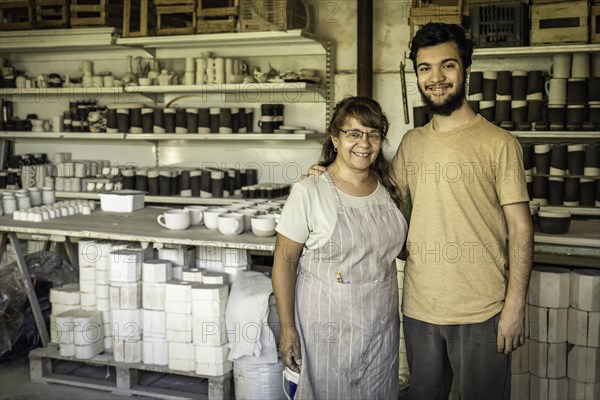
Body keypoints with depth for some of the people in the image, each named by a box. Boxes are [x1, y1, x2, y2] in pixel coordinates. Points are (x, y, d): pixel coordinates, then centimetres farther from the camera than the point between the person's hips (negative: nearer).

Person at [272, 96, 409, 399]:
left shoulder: (388, 188, 3)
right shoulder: (308, 192, -13)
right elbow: (285, 260, -11)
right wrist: (287, 328, -14)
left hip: (382, 327, 5)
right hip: (328, 328, -4)